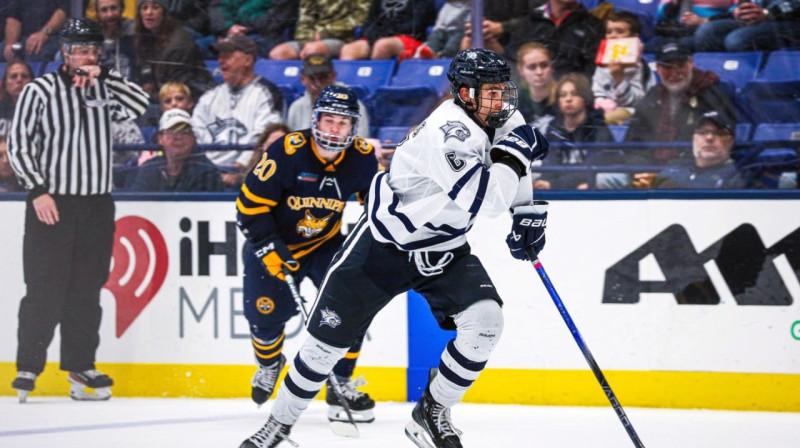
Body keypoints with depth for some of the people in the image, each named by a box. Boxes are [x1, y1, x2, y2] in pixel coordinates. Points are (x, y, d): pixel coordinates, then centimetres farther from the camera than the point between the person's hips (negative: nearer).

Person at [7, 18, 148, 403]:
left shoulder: (103, 90, 10)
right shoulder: (40, 91, -3)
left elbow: (139, 105, -5)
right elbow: (18, 144, -4)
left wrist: (103, 76, -11)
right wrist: (38, 190, -11)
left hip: (97, 205, 4)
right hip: (51, 204, -4)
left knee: (87, 290, 8)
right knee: (45, 290, -7)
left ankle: (80, 366, 15)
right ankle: (28, 368, -1)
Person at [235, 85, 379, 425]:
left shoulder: (361, 157, -14)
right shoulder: (287, 152, -26)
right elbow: (251, 203, -20)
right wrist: (269, 247, -25)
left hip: (326, 243, 2)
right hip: (276, 243, -2)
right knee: (265, 313, -6)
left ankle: (341, 385, -3)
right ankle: (269, 364, 32)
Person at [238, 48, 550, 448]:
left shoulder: (501, 121, -6)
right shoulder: (447, 133, -31)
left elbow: (512, 161, 19)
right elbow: (485, 199, -42)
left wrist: (528, 212, 6)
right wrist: (514, 151, -31)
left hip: (444, 250, 6)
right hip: (385, 245, -6)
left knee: (485, 321, -16)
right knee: (328, 339, 0)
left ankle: (431, 415, 3)